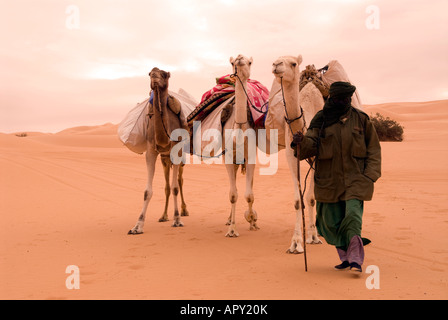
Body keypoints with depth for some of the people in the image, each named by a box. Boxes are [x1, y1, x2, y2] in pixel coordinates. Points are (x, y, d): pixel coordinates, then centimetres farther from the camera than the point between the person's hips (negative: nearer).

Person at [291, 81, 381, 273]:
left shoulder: (360, 119, 3)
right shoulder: (320, 119, 2)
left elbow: (373, 148, 9)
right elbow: (312, 146, -5)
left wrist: (370, 174, 0)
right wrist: (302, 141, -28)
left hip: (354, 178, -1)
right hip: (328, 179, 1)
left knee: (353, 215, -17)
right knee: (331, 221, 7)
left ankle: (355, 259, -3)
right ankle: (346, 256, 28)